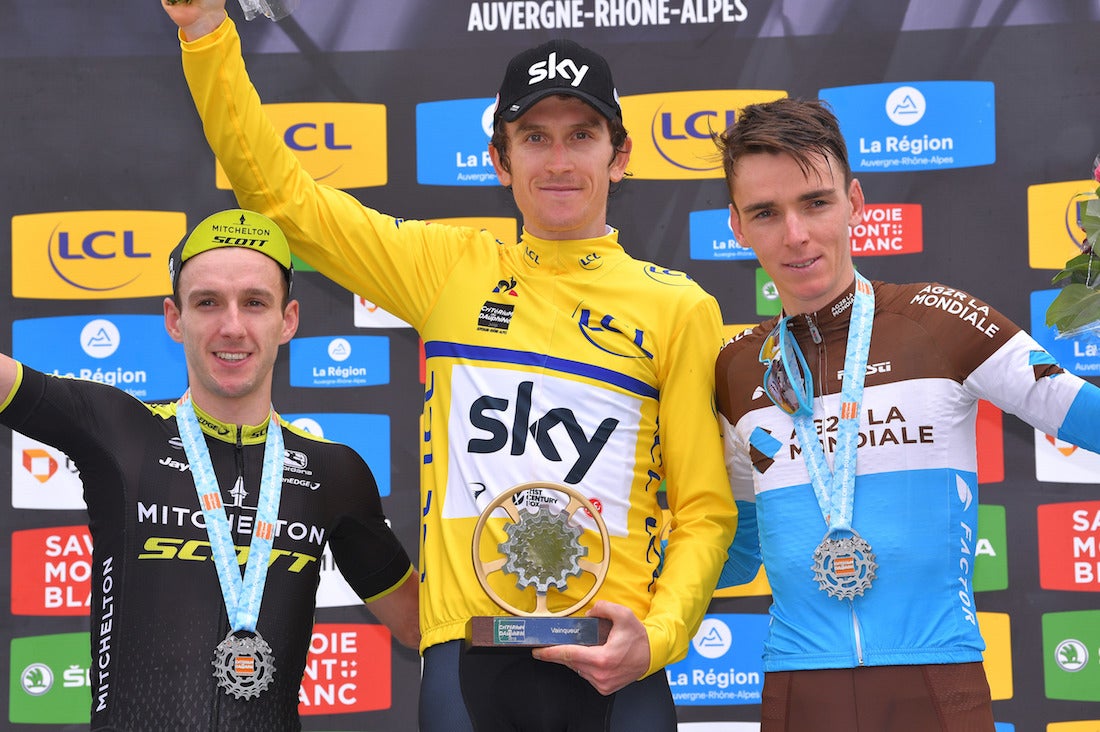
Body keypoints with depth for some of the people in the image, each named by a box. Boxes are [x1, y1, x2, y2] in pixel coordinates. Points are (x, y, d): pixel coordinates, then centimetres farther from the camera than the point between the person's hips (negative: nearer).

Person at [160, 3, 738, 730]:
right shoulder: (451, 268, 11)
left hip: (609, 665, -1)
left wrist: (658, 637, -10)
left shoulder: (681, 308, 7)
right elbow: (279, 191, 12)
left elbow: (705, 509, 6)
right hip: (465, 660, 1)